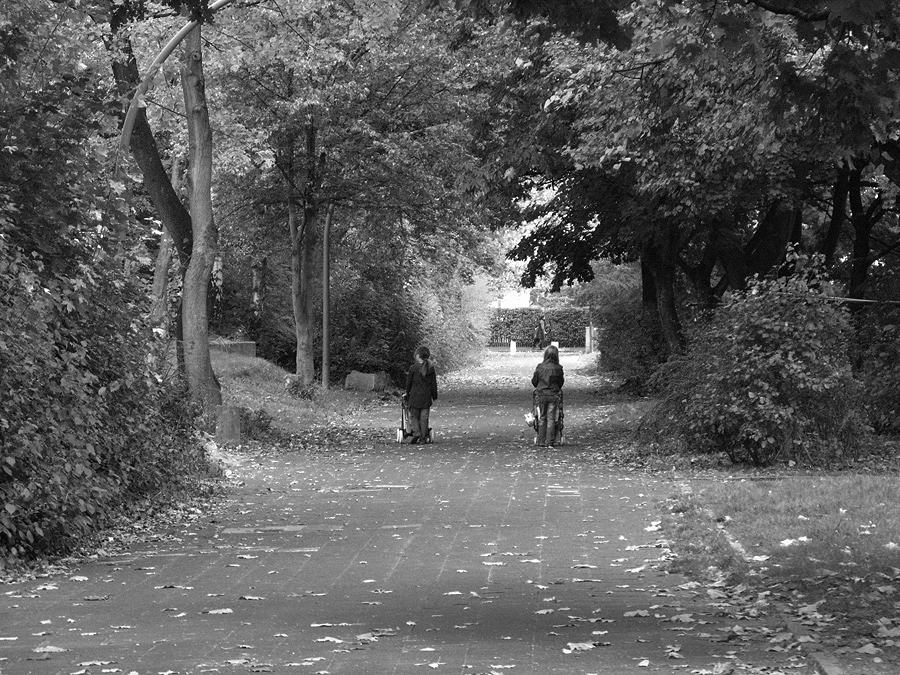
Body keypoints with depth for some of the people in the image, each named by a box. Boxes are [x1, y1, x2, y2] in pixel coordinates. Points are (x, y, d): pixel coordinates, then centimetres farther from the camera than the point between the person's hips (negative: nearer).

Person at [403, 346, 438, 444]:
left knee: (414, 415, 8)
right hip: (426, 396, 2)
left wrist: (407, 393, 15)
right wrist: (434, 396, 14)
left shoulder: (413, 368, -7)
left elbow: (409, 382, 0)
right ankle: (423, 438, 4)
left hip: (415, 396, -2)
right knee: (424, 417, 6)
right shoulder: (431, 368, 0)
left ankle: (416, 432, -14)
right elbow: (434, 384, 4)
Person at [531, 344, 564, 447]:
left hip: (541, 395, 1)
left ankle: (541, 441, 10)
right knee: (551, 418, 5)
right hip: (553, 395, -1)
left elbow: (534, 381, 4)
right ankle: (550, 441, 1)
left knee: (542, 418, 10)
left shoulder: (540, 367, -6)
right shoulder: (558, 368, -8)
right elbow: (561, 382, 4)